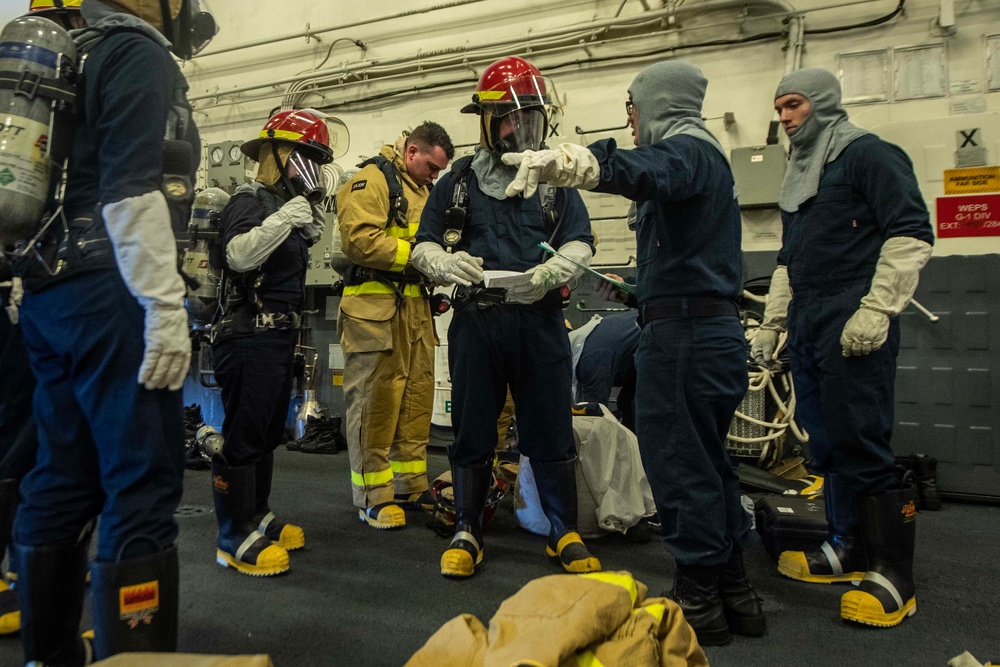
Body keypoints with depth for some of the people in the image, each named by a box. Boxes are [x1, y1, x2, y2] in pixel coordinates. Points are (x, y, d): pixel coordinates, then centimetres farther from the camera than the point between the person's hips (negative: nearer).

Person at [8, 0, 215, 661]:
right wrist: (166, 306, -21)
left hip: (47, 293, 9)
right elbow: (131, 186, -17)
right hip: (109, 293, -9)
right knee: (144, 482, -8)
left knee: (64, 478, 12)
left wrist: (42, 299, 24)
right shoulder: (140, 54, -3)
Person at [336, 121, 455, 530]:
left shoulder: (421, 189, 23)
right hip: (375, 306, -9)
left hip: (415, 306, 9)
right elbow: (360, 239, -19)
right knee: (374, 402, -5)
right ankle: (372, 496, 4)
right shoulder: (372, 180, -6)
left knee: (417, 397, 10)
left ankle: (411, 487, 21)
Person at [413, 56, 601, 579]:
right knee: (472, 432, 9)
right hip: (476, 320, 0)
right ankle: (467, 532, 24)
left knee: (551, 432, 5)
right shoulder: (459, 180, 10)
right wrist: (445, 262, -16)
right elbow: (423, 245, 8)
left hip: (539, 320, 0)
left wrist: (550, 271, -19)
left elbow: (581, 244, 3)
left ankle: (564, 534, 21)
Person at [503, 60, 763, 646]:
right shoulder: (707, 155, 24)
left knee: (680, 466, -1)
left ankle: (700, 602, 11)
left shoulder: (685, 147, -9)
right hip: (716, 327, 10)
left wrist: (575, 162, -51)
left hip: (684, 333, -10)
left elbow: (650, 174, -34)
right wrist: (640, 290, 33)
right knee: (709, 464, 17)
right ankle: (735, 594, 27)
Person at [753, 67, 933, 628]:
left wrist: (877, 310, -19)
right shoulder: (800, 174, 24)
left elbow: (912, 233, -12)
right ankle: (849, 550, 23)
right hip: (807, 326, 8)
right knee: (827, 444, 10)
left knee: (861, 444, -9)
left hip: (853, 327, -8)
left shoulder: (868, 155, -2)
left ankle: (893, 576, 0)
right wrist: (772, 320, 23)